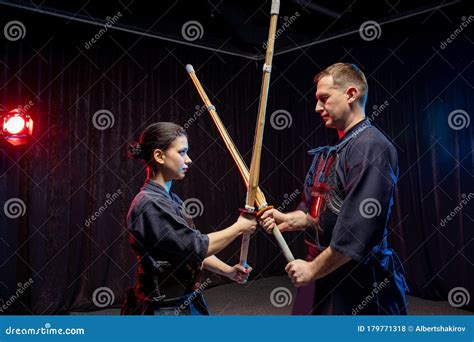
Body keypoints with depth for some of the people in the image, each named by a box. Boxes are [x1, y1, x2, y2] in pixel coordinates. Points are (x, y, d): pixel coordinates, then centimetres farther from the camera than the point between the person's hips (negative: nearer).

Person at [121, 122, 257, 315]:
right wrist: (239, 227, -9)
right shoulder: (149, 204, -21)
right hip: (163, 307, -8)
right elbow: (197, 246, -20)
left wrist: (228, 271, 0)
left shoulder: (171, 199, 7)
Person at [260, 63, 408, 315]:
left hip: (358, 283, -8)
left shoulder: (371, 147, -18)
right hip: (322, 269, 8)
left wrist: (313, 269, -17)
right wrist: (289, 220, -2)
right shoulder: (333, 151, 11)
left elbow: (360, 229, -24)